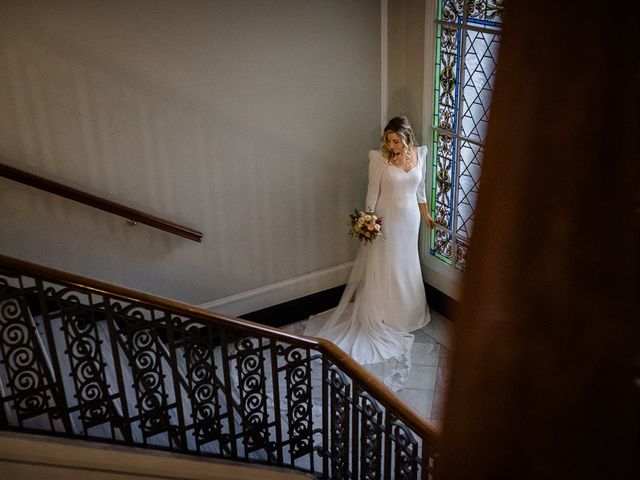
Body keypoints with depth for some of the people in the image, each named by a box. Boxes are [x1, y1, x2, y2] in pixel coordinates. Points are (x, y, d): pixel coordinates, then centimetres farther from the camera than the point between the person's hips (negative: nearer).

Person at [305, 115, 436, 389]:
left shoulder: (420, 155, -2)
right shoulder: (379, 159, -16)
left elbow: (419, 190, 10)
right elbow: (372, 193, -11)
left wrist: (426, 215, 16)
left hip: (410, 220, 5)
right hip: (387, 220, -5)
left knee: (406, 266, 18)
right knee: (382, 268, 4)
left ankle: (405, 313, 36)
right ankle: (378, 316, 18)